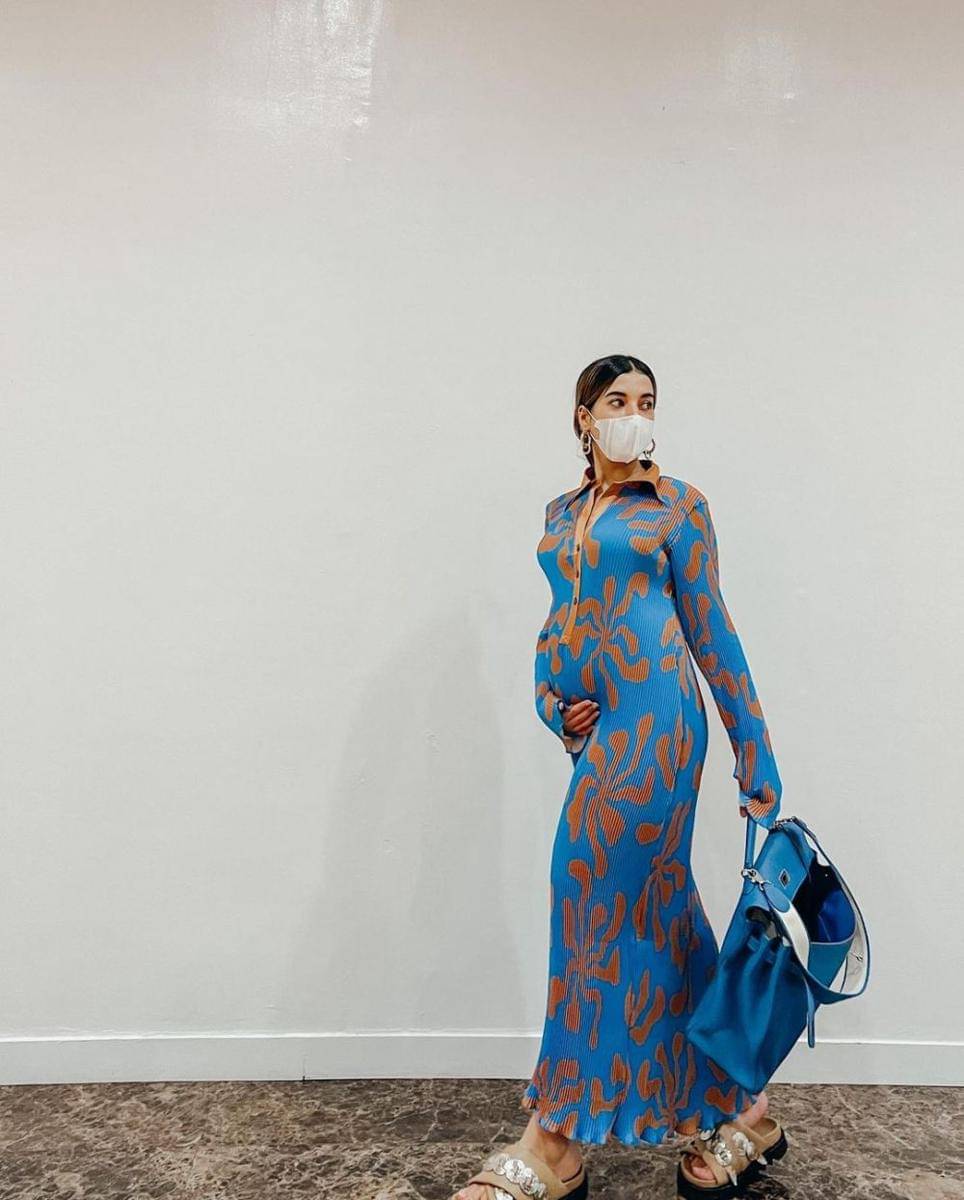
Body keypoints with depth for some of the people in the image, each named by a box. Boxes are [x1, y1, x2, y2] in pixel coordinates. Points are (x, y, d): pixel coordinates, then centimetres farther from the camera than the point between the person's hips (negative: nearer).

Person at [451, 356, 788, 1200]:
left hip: (649, 718, -6)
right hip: (595, 720, 6)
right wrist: (554, 703, 5)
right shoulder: (561, 513, 17)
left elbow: (711, 631, 1)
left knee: (600, 898, -6)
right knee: (659, 909, 9)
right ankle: (736, 1116, 24)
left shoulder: (677, 506, 2)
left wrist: (755, 755, 1)